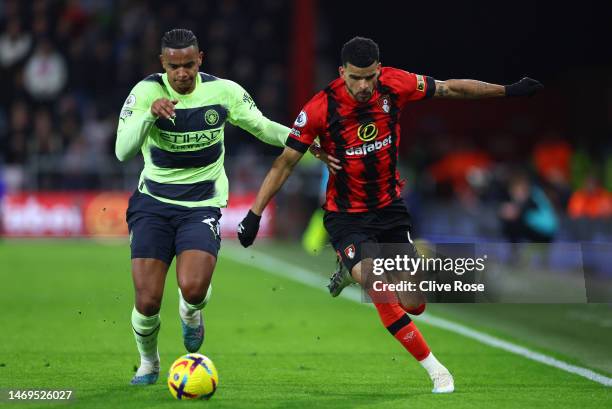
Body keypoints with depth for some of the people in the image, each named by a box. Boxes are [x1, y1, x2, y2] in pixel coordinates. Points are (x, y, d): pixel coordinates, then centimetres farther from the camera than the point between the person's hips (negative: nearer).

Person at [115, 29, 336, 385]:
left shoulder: (223, 91, -5)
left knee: (193, 288, -25)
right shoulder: (147, 91, -11)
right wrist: (150, 113, -35)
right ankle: (148, 364, 22)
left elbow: (263, 128, 10)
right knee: (147, 301, -10)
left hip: (202, 205, 0)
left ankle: (191, 313, 15)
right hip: (153, 204, 0)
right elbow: (123, 151, -20)